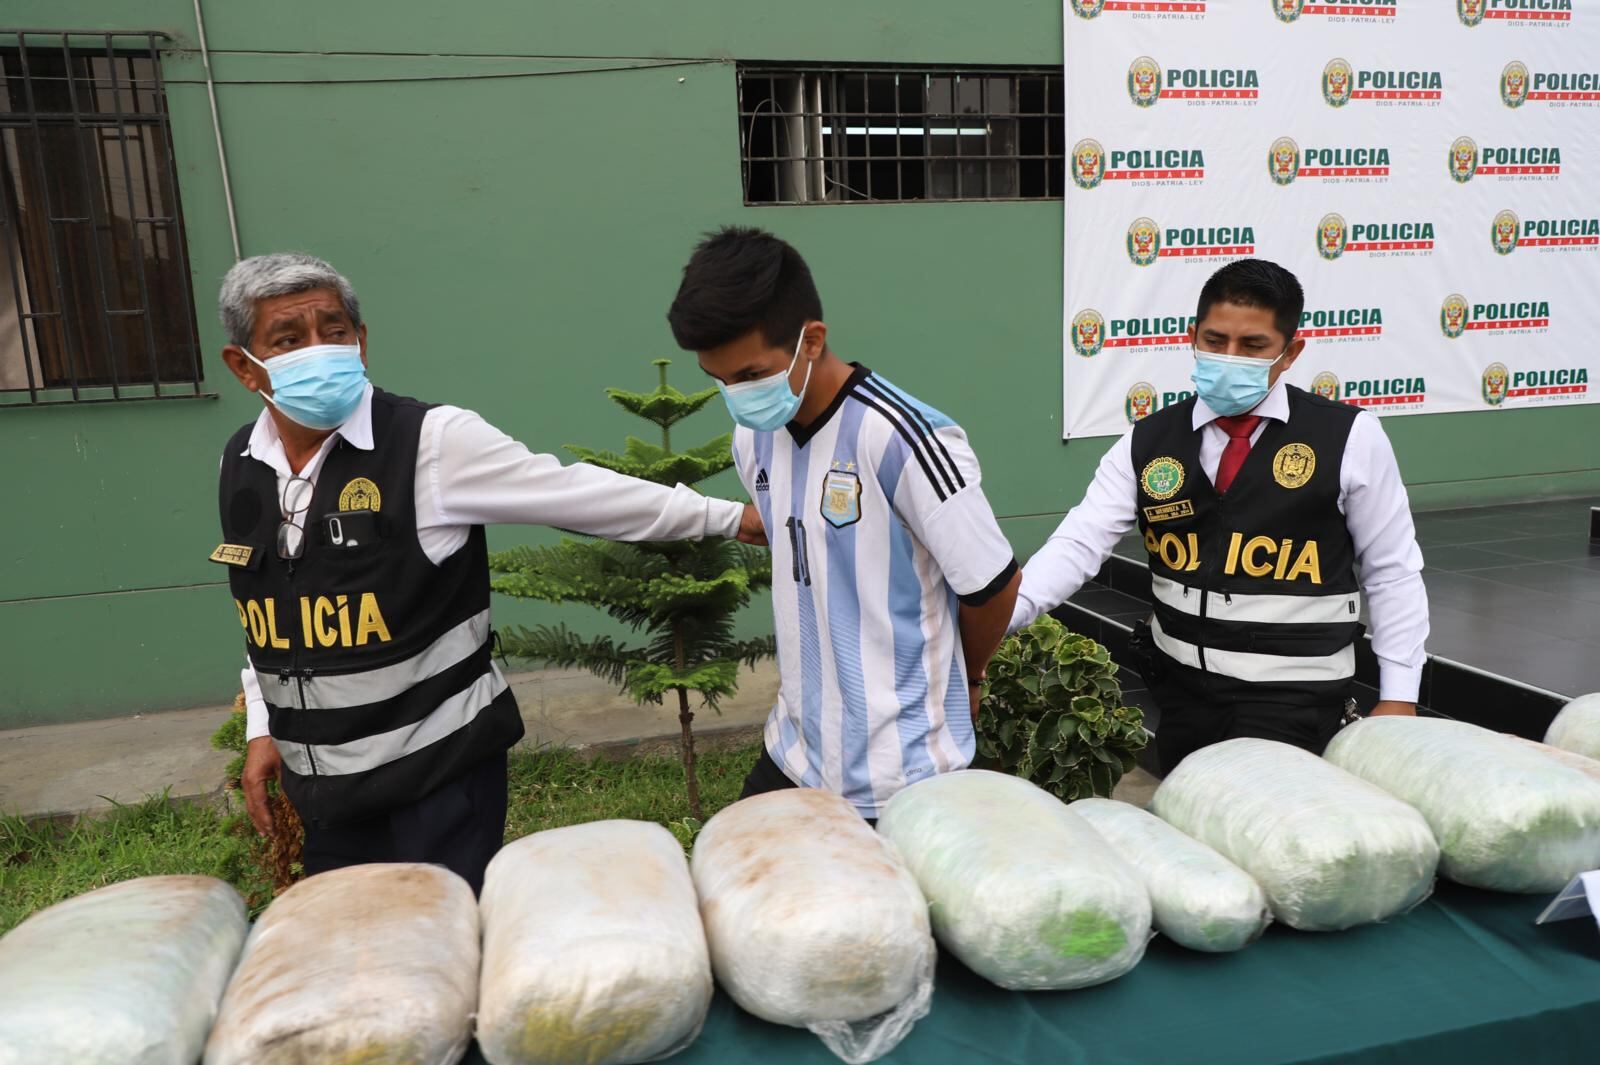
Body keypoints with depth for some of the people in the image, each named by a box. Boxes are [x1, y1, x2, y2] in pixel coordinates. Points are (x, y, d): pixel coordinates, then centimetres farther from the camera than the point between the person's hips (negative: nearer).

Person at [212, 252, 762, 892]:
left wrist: (727, 517, -12)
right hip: (324, 789, 6)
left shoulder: (431, 443, -15)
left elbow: (574, 494, -13)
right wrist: (263, 728, 14)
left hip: (439, 772, -5)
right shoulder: (240, 468, 3)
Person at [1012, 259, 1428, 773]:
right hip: (1181, 687, 3)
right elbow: (1078, 544, -11)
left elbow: (1393, 573, -1)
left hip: (1293, 695, -3)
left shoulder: (1349, 438, -7)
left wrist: (1399, 697, -3)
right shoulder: (1146, 442, -2)